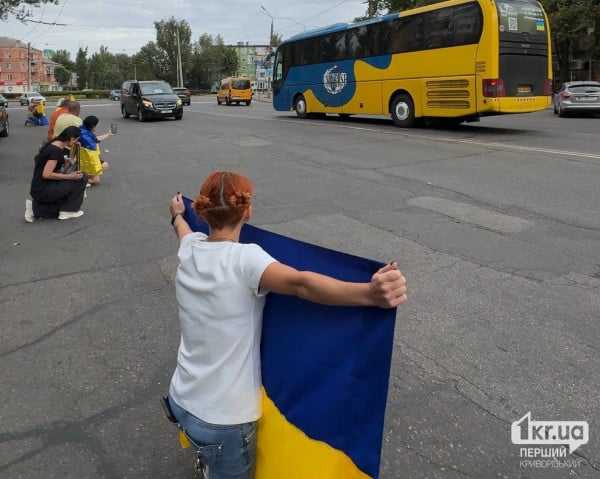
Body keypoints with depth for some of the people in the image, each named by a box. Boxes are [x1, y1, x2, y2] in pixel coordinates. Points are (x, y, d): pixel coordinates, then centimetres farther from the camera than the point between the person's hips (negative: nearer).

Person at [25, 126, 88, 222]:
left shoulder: (52, 145, 10)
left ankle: (35, 208, 11)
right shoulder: (56, 150, -19)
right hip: (43, 190, -9)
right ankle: (67, 211, 4)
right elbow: (46, 174, -24)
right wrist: (70, 176, -18)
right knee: (81, 179, -5)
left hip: (38, 188, 9)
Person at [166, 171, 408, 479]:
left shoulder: (189, 249, -4)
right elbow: (300, 284, -45)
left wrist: (178, 215, 46)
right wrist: (371, 294, -59)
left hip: (181, 400, 6)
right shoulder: (243, 258, -25)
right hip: (222, 418, -5)